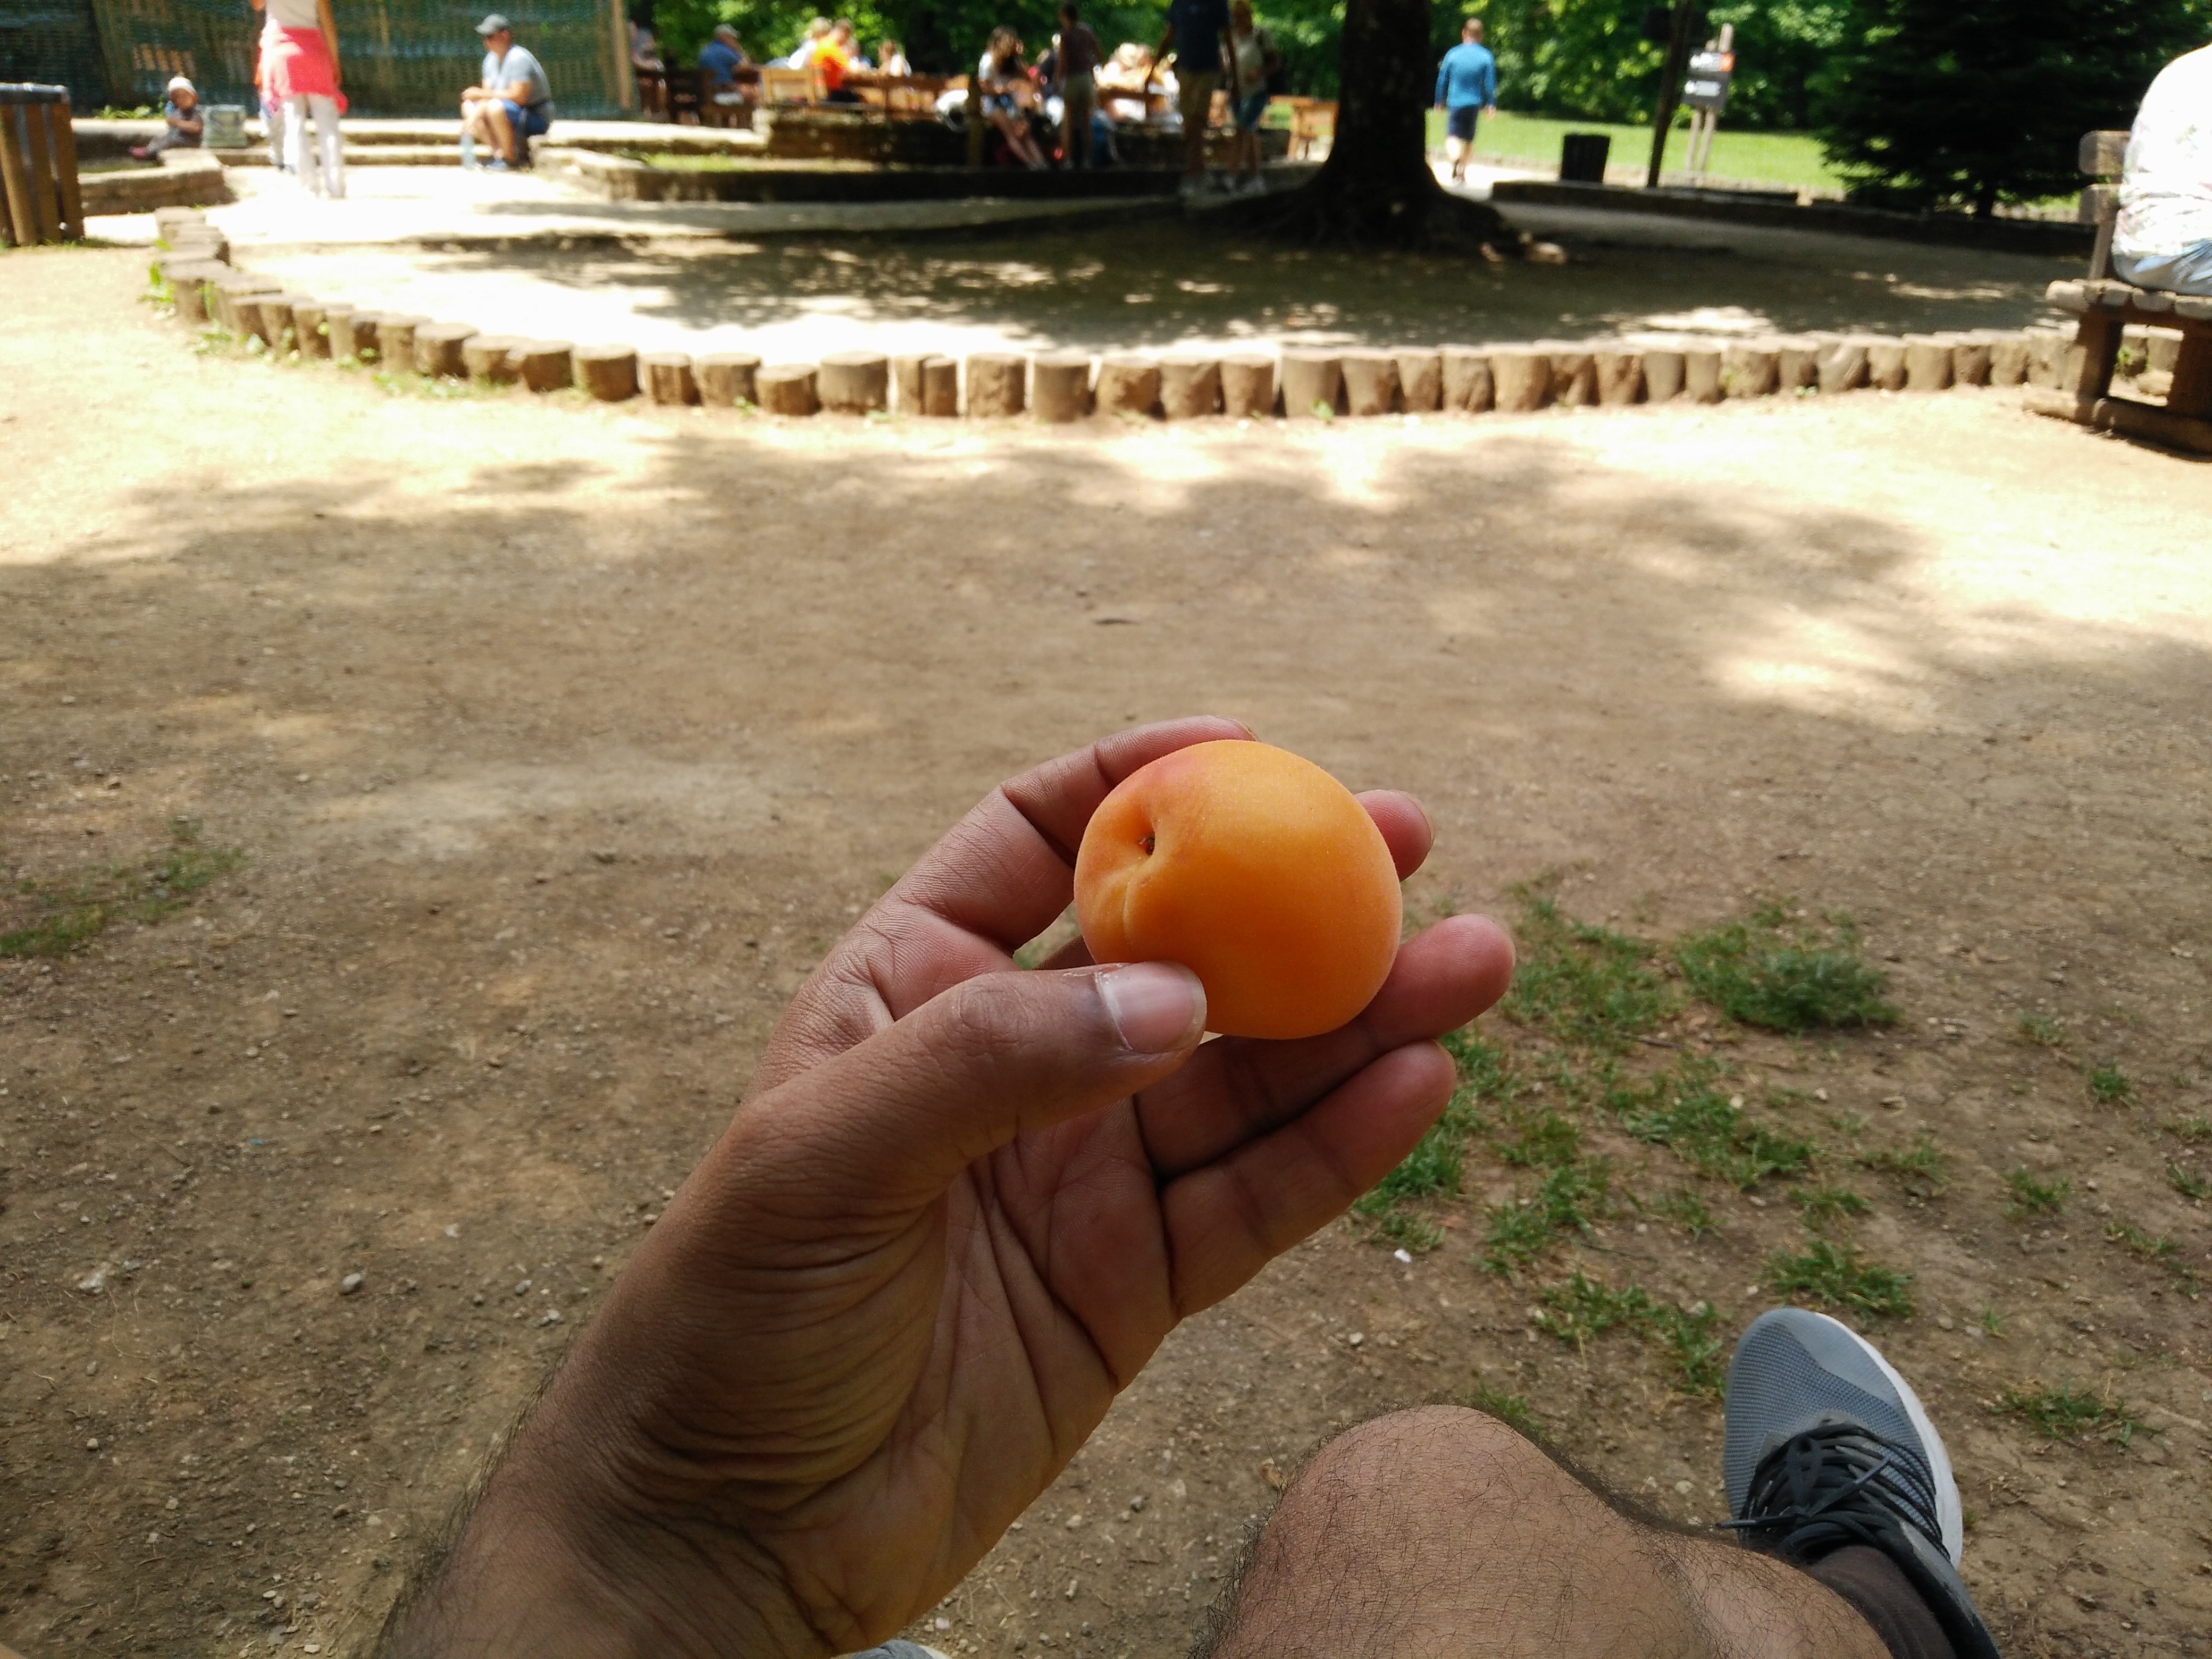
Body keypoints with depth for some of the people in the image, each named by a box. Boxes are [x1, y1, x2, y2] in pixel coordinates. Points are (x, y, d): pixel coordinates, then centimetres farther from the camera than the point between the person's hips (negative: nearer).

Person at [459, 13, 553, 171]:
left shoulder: (518, 58, -20)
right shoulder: (491, 59, 7)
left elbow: (518, 97, -28)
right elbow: (488, 96, 6)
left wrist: (481, 94, -21)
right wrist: (473, 118, -13)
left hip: (537, 118, -10)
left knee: (496, 107, -35)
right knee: (468, 106, 10)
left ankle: (511, 158, -17)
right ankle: (499, 152, -2)